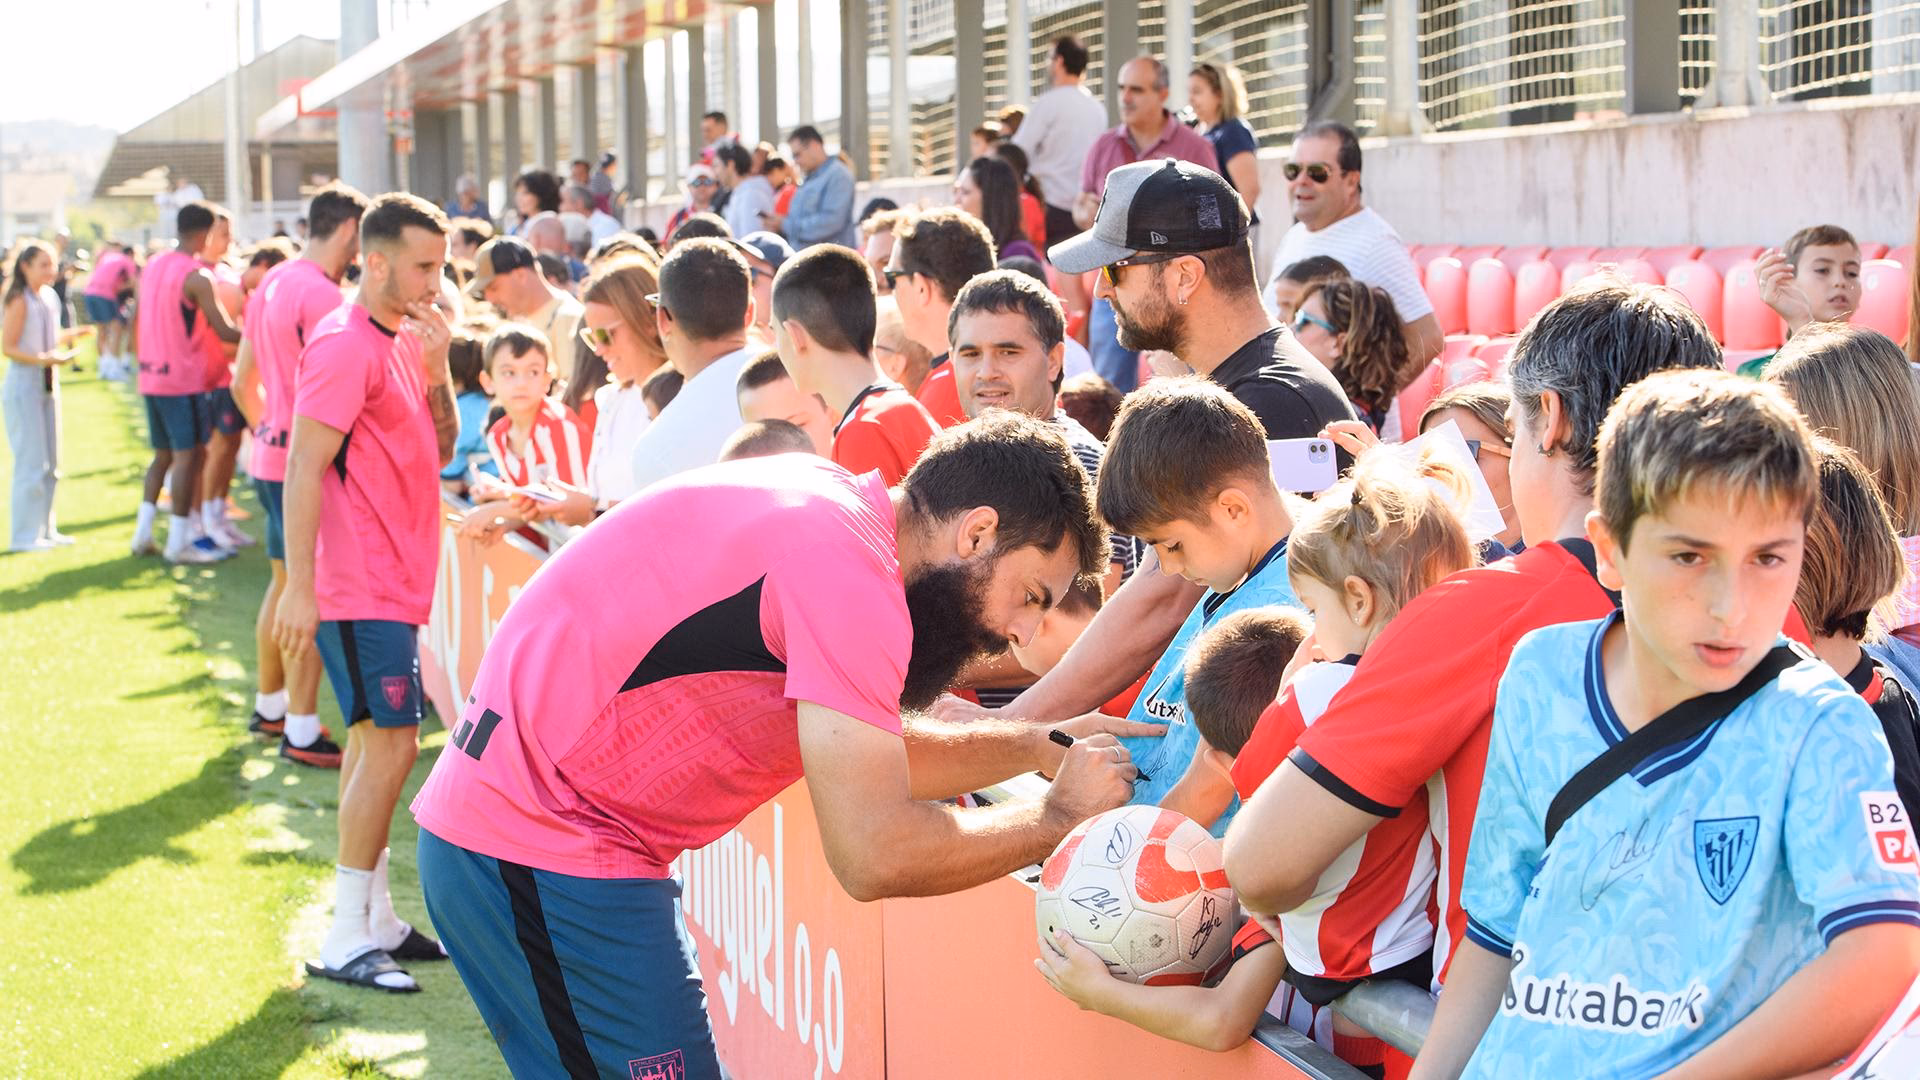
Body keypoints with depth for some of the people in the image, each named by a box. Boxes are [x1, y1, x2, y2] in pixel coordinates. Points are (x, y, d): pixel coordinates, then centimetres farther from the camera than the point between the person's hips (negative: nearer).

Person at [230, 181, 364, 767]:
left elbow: (244, 382, 20)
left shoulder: (271, 285, 12)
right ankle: (302, 733, -3)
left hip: (270, 457, 10)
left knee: (285, 583, 20)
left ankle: (269, 706, 31)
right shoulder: (321, 295, -18)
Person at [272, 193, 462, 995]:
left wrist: (437, 369, -3)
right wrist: (300, 588, -22)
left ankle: (373, 919, 21)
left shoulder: (401, 342, 13)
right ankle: (346, 940, -5)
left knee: (375, 743, 13)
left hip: (395, 583, 9)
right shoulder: (346, 345, -15)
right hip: (360, 587, -9)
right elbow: (303, 466, -19)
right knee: (390, 744, -10)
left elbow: (440, 449, 14)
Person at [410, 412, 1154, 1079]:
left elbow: (865, 757, 21)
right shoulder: (850, 570, -21)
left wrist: (1036, 746, 13)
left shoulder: (833, 508, 9)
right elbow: (876, 854, -25)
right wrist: (1058, 815, -11)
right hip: (542, 855, -10)